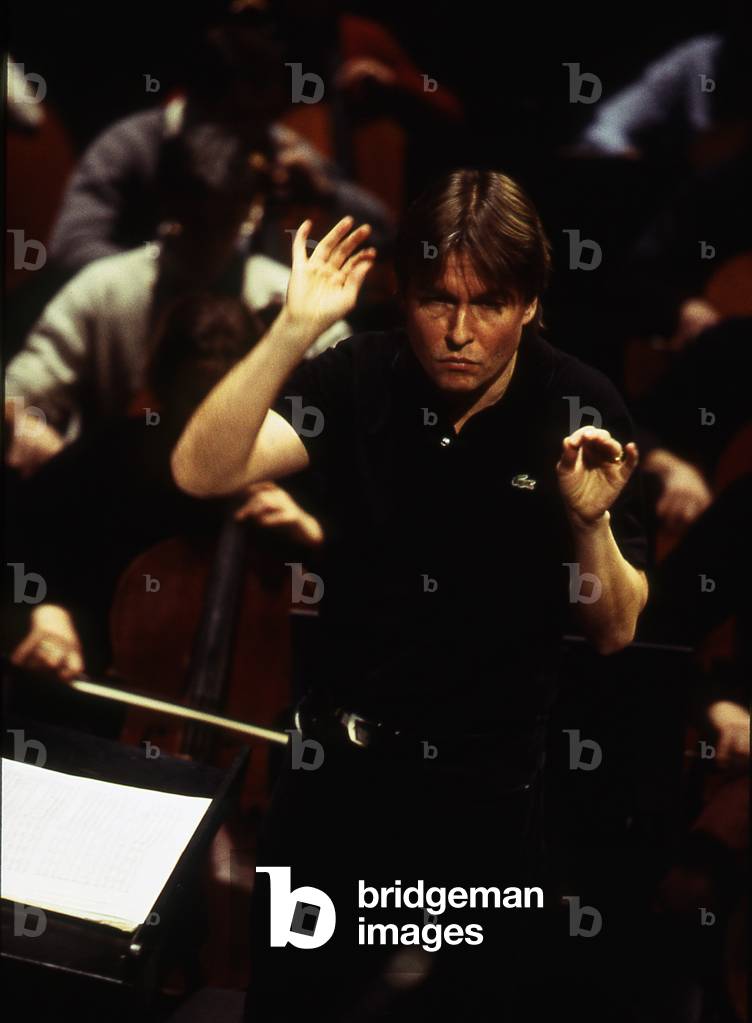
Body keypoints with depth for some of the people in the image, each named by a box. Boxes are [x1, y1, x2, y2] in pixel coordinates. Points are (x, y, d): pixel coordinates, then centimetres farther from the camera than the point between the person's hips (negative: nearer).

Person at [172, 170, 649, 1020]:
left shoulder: (580, 411, -11)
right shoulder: (359, 379, -9)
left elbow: (614, 632, -8)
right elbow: (201, 471, -24)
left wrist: (592, 523, -26)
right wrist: (294, 329, -31)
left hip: (487, 788, -1)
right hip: (340, 760, 1)